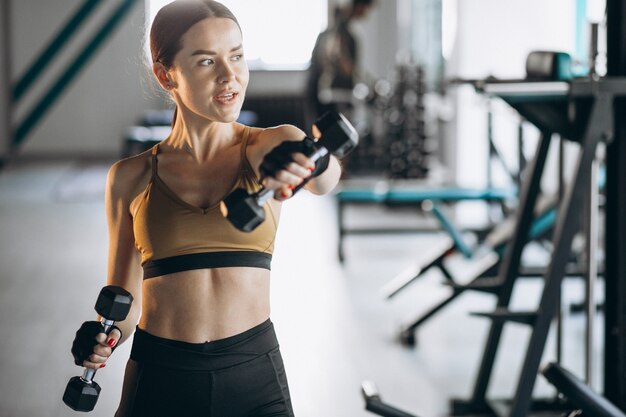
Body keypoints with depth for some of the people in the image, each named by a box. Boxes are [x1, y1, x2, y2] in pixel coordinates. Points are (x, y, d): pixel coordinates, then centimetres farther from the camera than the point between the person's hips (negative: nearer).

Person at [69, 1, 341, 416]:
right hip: (158, 379, 1)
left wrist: (308, 163, -47)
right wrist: (101, 341, -12)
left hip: (254, 377, 0)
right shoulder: (132, 178, 2)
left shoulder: (274, 146, -1)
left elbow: (325, 177, -24)